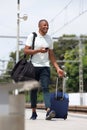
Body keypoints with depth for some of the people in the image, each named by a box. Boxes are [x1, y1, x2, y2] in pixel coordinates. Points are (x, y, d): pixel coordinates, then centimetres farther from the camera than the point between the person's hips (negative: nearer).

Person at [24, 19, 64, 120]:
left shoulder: (49, 39, 14)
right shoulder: (32, 36, 2)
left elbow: (51, 56, 15)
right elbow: (26, 51, -4)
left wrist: (58, 68, 8)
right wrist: (38, 50, -15)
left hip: (45, 67, 2)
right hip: (34, 66, -2)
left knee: (45, 88, -13)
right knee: (33, 90, 5)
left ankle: (48, 110, -27)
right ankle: (34, 112, 14)